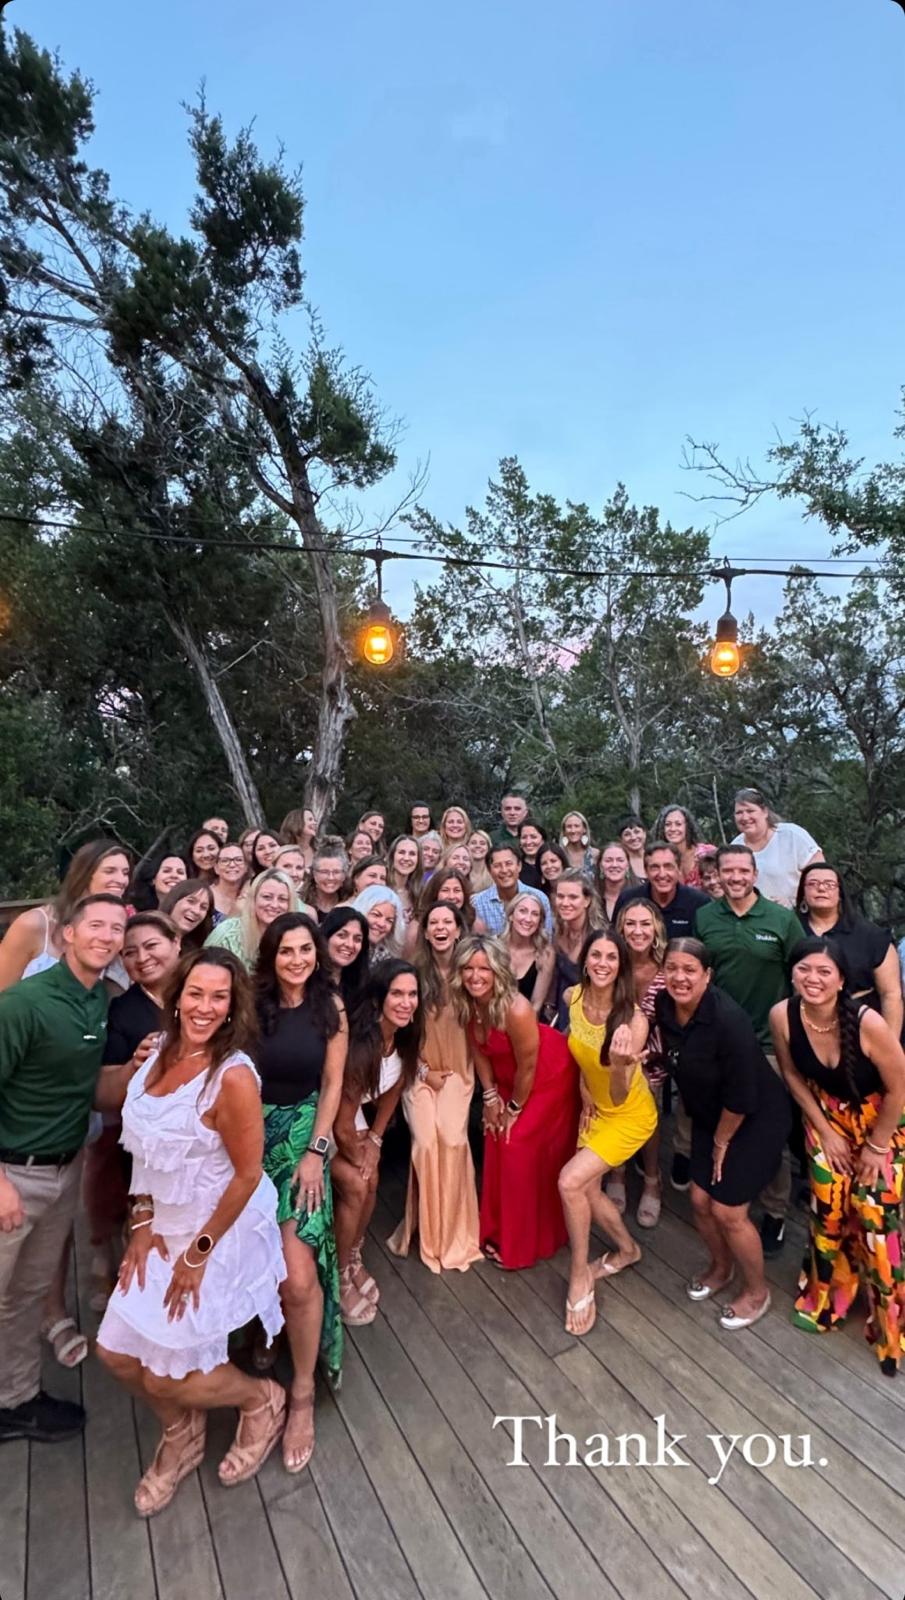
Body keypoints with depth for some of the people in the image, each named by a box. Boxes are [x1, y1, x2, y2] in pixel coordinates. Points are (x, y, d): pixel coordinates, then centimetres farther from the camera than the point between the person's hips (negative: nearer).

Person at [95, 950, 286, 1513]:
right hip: (167, 1226, 7)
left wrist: (199, 1253, -13)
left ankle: (263, 1401, 32)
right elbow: (148, 1149, 6)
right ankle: (182, 1435, 43)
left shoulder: (233, 1075, -28)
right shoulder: (163, 1051, -6)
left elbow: (248, 1175, -21)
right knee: (117, 1350, 13)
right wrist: (143, 1223, 3)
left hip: (222, 1230, -7)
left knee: (165, 1375, 3)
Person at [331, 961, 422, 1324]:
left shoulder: (404, 1036, -15)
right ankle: (339, 1277, 9)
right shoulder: (361, 1042, -37)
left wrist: (375, 1138, 4)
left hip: (351, 1113, 6)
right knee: (355, 1185, -13)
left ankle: (353, 1260, 26)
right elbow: (341, 1126, -27)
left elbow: (393, 1089, 3)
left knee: (371, 1183, 0)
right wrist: (358, 1159, -9)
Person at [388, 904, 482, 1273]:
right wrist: (424, 1071, -4)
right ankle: (426, 1228, 9)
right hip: (420, 1071, 0)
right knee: (426, 1142, -15)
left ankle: (454, 1231, 5)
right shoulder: (415, 971, -8)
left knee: (453, 1140, -17)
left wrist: (448, 1071, -3)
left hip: (457, 1070, 1)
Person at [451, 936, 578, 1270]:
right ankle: (498, 1232, 29)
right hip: (509, 1079, 6)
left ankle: (524, 1243, 20)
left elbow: (528, 1066, -25)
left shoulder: (516, 1010, -38)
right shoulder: (467, 1004, -18)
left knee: (522, 1151, -1)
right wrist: (491, 1097, -1)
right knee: (497, 1143, 9)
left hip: (550, 1078, -6)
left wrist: (514, 1109, -10)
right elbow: (479, 1051, -3)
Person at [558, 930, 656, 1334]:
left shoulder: (633, 1019, -33)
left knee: (570, 1181, -16)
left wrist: (620, 1064, -50)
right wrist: (585, 1095, 3)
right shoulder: (572, 997, -18)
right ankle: (627, 1248, 44)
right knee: (587, 1189, 14)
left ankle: (580, 1278, 8)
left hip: (631, 1115, -6)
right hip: (595, 1108, 6)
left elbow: (620, 1097, -32)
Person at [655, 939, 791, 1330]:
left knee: (727, 1210, 0)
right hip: (709, 1118, 6)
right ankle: (721, 1267, 40)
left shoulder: (728, 1019, -34)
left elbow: (741, 1097, -24)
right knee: (700, 1200, 10)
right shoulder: (663, 1007, -15)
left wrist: (721, 1142, -10)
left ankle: (757, 1291, 28)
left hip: (757, 1120, -6)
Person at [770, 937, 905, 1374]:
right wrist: (824, 1132, -3)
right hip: (828, 1115, 2)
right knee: (828, 1204, 7)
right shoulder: (782, 1016, -24)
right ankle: (823, 1298, 32)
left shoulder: (867, 1023, -34)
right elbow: (792, 1075, -6)